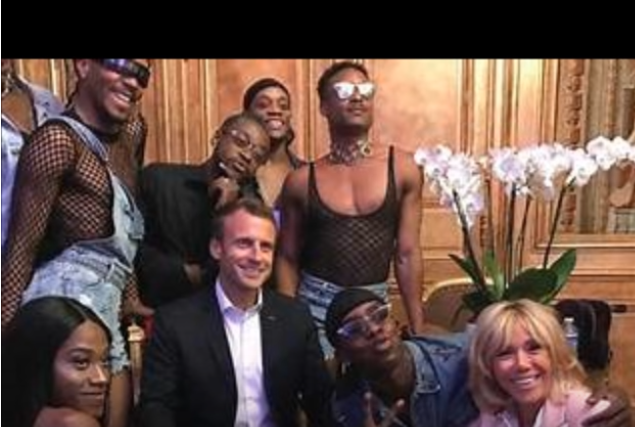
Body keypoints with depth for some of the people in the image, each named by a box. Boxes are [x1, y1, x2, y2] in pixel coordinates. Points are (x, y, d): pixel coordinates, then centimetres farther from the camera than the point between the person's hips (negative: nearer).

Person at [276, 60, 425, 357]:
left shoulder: (402, 168, -3)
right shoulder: (301, 180, -3)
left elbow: (407, 254, -2)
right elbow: (288, 259, 4)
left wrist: (418, 330, -1)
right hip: (314, 306, 0)